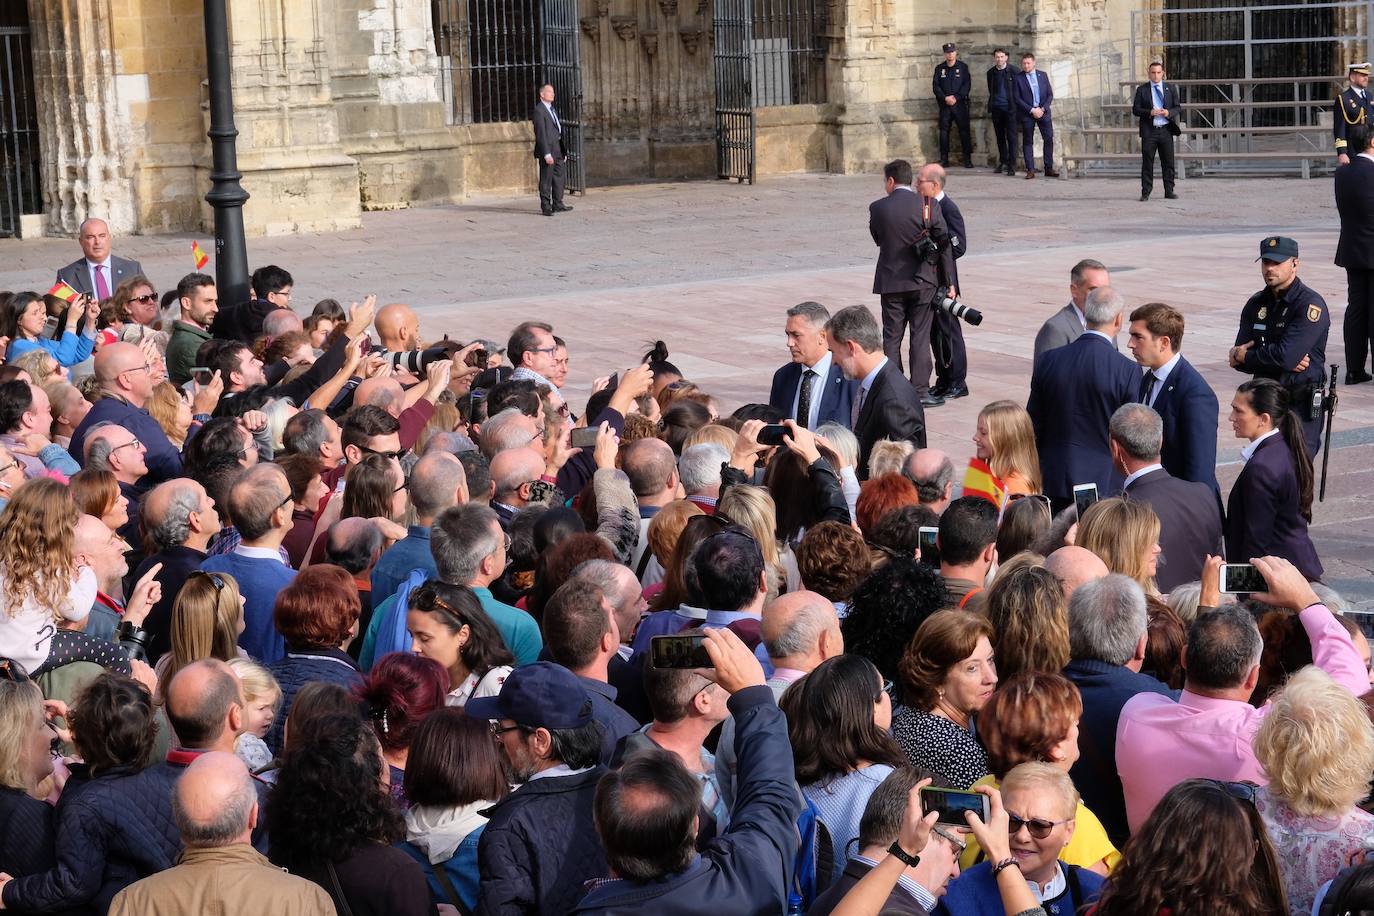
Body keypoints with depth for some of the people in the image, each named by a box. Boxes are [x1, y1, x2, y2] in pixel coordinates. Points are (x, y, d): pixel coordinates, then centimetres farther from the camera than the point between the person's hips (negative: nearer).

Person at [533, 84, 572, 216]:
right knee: (546, 180, -1)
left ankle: (557, 205, 22)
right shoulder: (539, 110, -12)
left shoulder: (552, 109, 17)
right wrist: (547, 154, -22)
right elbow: (541, 134, -17)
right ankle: (546, 207, 5)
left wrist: (564, 151, 16)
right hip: (547, 148, -9)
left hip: (558, 149, 9)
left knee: (560, 177, 13)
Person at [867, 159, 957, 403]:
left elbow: (877, 239, 7)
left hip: (891, 282, 0)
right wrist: (949, 282, 2)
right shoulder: (928, 205, -6)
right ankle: (920, 390, 4)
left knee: (892, 337, 8)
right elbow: (944, 243, -4)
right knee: (920, 337, 5)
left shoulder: (878, 208, -7)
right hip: (924, 281, 0)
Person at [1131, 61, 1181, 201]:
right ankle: (1145, 192, 3)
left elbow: (1177, 108, 10)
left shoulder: (1171, 89, 11)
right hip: (1149, 131, -2)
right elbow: (1135, 109, 1)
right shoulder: (1142, 89, 5)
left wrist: (1169, 113, -12)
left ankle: (1169, 191, 11)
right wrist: (1149, 112, -16)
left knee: (1168, 162, 4)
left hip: (1166, 130, 2)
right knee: (1147, 162, -1)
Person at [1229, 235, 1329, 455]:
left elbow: (1286, 355, -22)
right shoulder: (1256, 304, 9)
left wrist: (1245, 356, -5)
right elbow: (1238, 358, 2)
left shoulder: (1311, 305, -12)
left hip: (1301, 404, -7)